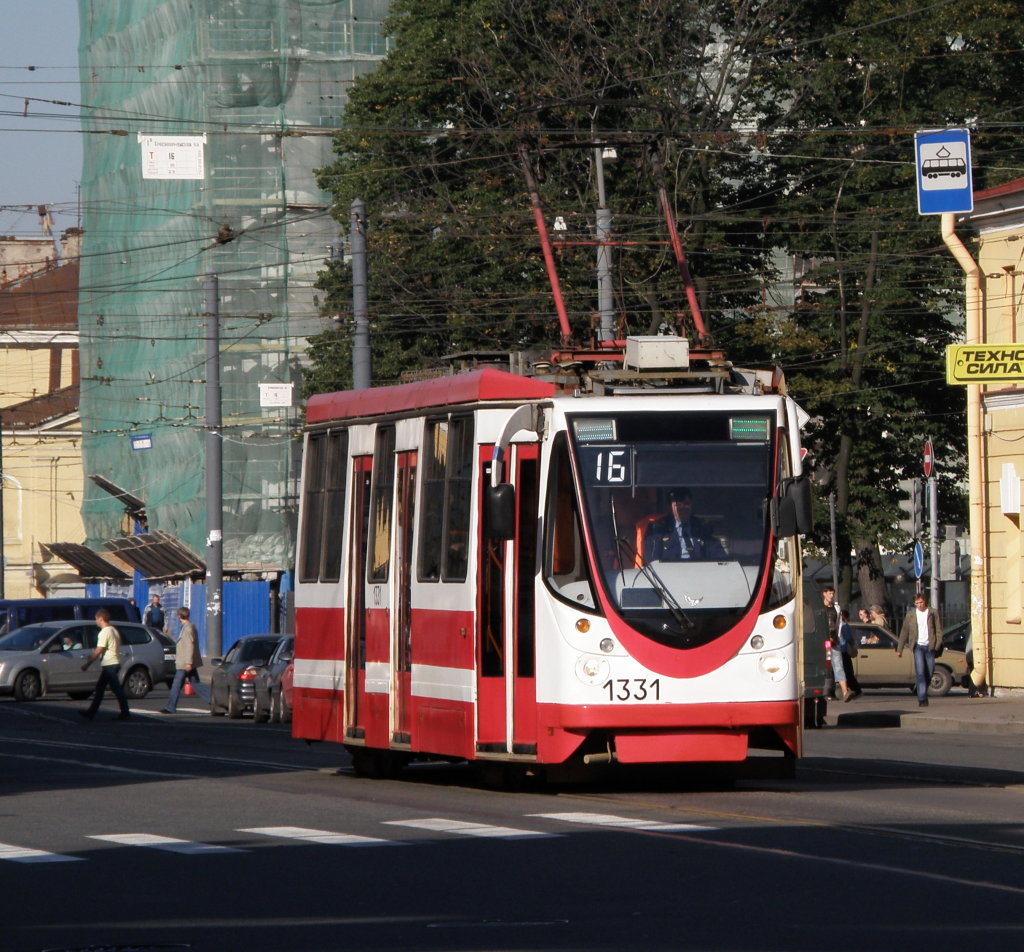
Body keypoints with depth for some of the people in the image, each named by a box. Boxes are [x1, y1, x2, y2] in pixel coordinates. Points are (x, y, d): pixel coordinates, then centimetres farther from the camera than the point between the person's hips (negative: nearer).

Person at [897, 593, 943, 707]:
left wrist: (937, 645, -9)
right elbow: (904, 632, 9)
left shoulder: (932, 613, 5)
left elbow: (938, 629, 4)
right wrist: (899, 649, 6)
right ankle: (922, 699, -15)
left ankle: (923, 694, 26)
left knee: (929, 673, 5)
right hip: (918, 646, -1)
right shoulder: (911, 614, 6)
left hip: (930, 646, 1)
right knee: (920, 672, -13)